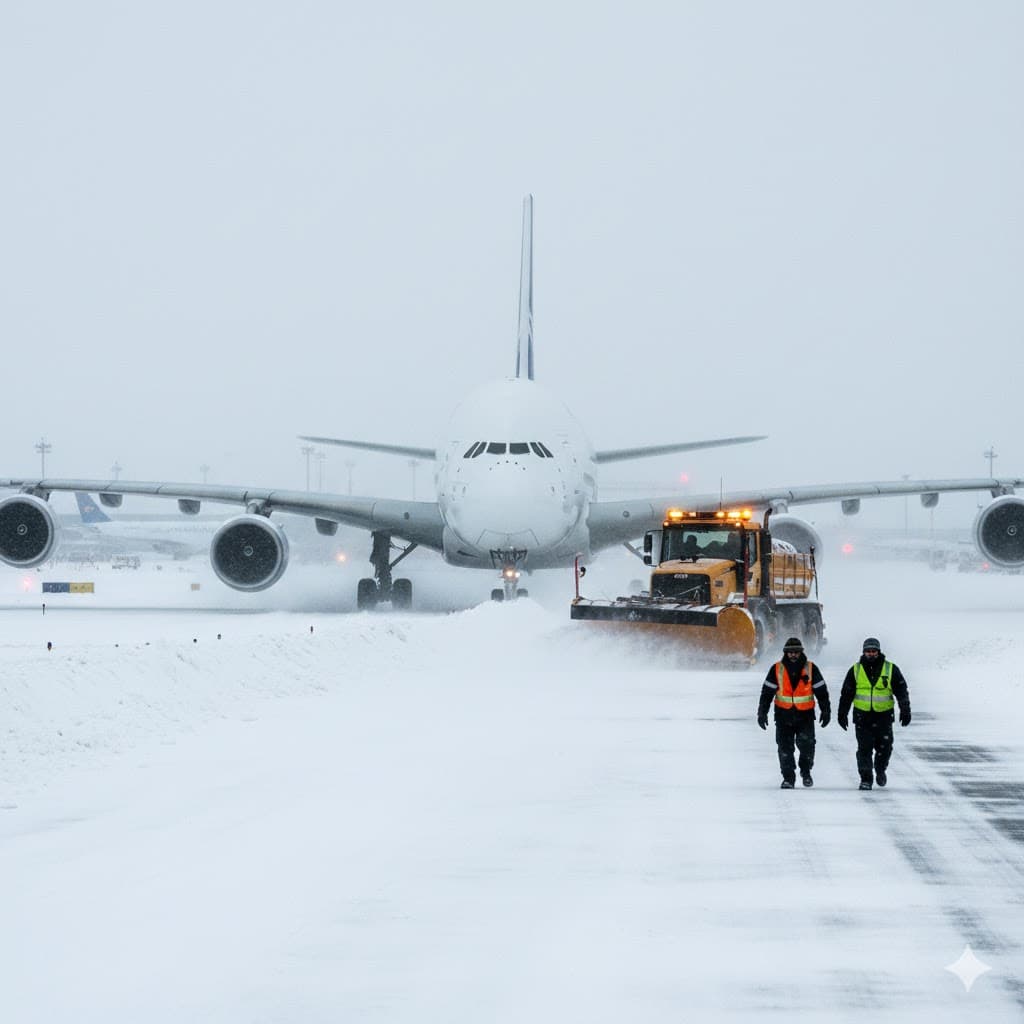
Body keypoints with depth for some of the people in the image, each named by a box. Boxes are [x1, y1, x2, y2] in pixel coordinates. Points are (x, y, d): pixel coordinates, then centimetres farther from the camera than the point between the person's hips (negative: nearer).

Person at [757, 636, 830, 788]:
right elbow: (767, 692, 4)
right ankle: (788, 778, 7)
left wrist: (826, 711, 5)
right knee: (785, 747, -3)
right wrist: (762, 713, 1)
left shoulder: (810, 668, 1)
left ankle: (806, 771, 9)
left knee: (806, 744, -14)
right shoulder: (777, 669, 1)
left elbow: (821, 691, 6)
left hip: (805, 714, -1)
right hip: (783, 714, 1)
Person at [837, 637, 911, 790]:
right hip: (862, 716, 0)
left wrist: (905, 711, -4)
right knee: (864, 749, -5)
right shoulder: (856, 670, 4)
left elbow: (902, 691, 4)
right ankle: (866, 779, 0)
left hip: (884, 716, 0)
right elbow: (846, 694, 9)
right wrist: (842, 714, 7)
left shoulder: (891, 669, 1)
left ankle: (880, 770, 29)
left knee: (884, 747, 3)